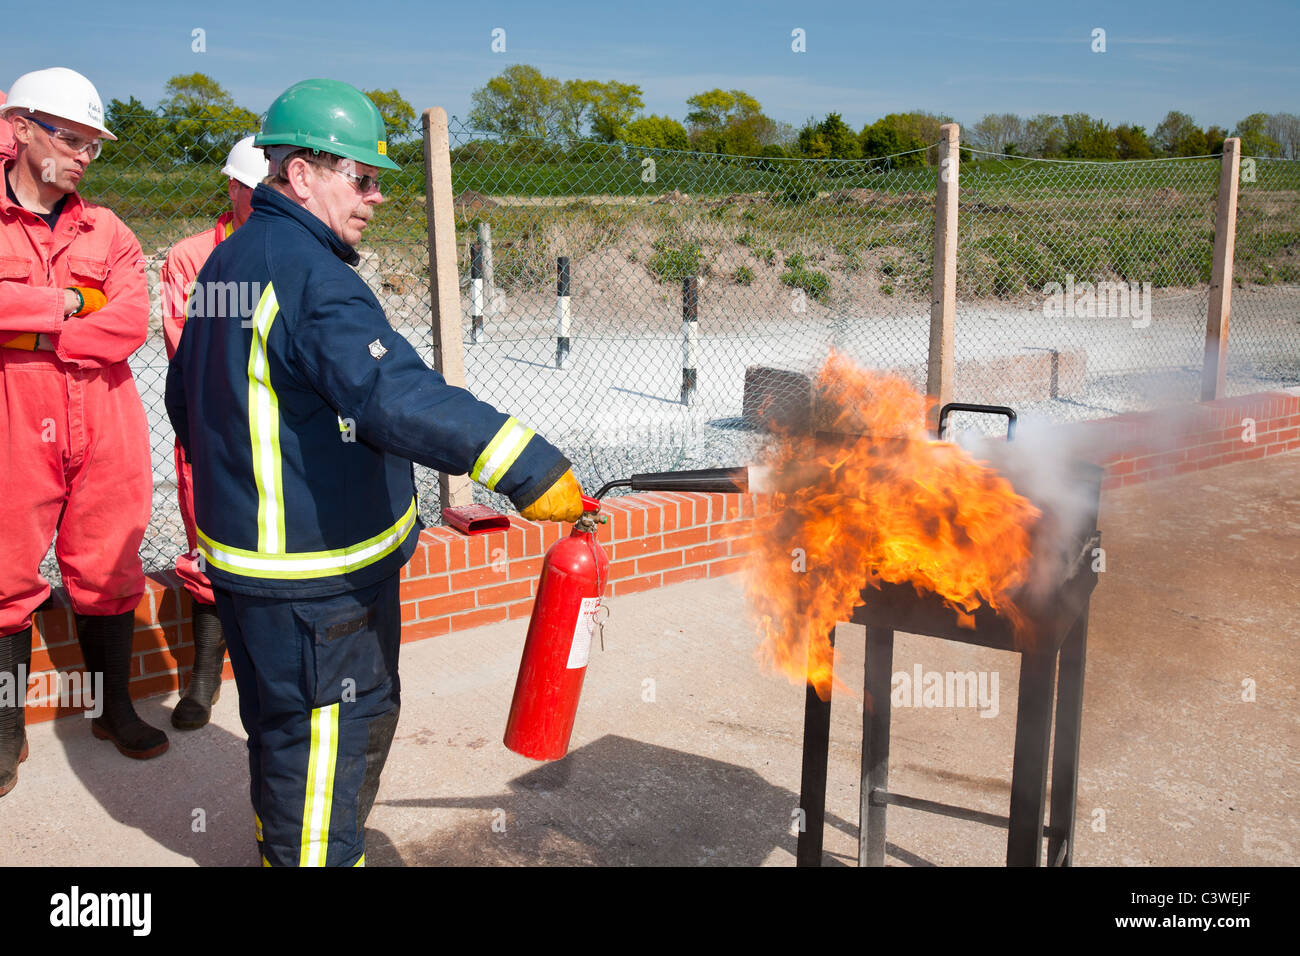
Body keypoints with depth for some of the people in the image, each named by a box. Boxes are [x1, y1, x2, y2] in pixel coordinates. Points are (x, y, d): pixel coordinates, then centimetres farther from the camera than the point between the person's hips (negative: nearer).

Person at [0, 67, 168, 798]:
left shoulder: (108, 232, 10)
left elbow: (132, 324, -6)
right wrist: (62, 303, -11)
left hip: (105, 430, 2)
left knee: (108, 572, 10)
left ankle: (116, 709, 26)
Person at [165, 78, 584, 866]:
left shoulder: (228, 262, 11)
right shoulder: (311, 273, -22)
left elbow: (185, 397, 21)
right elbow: (395, 396, -36)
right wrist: (530, 469, -38)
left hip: (246, 552, 10)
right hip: (318, 573, -10)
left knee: (284, 724, 26)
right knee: (335, 730, 5)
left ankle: (284, 845, 44)